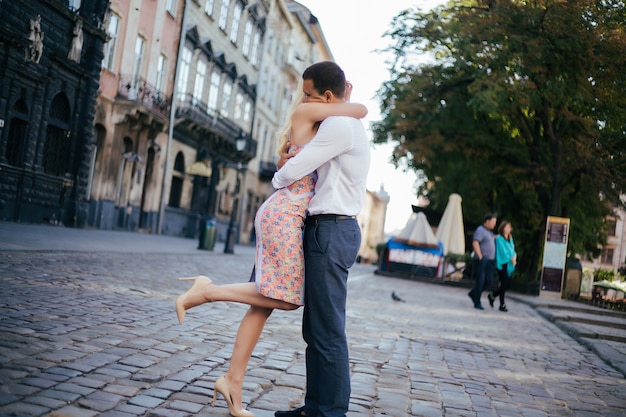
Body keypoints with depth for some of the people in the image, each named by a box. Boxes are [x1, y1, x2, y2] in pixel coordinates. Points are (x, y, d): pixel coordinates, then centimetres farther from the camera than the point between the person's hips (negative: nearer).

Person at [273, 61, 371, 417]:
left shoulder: (340, 125, -12)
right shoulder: (348, 124, 21)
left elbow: (292, 171, -14)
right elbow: (314, 166, 32)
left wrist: (278, 179, 9)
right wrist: (292, 162, 10)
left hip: (331, 231, -11)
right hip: (330, 231, 11)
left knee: (328, 330, -7)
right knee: (316, 329, 13)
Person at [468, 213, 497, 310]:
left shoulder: (490, 232, 19)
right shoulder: (480, 230, -10)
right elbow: (475, 243, -20)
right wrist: (480, 257, -21)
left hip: (489, 260, 9)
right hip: (481, 260, -9)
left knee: (489, 280, 3)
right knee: (480, 281, -5)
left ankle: (473, 293, 21)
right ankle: (477, 302, 3)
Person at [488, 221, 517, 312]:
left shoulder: (510, 238, 15)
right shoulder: (499, 239, -7)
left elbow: (513, 250, 13)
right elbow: (502, 251, -13)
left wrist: (514, 257, -6)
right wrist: (511, 258, -12)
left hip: (509, 265, 7)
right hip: (502, 264, -7)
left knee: (508, 285, 6)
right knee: (504, 284, -7)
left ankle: (492, 295, 25)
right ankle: (502, 305, 2)